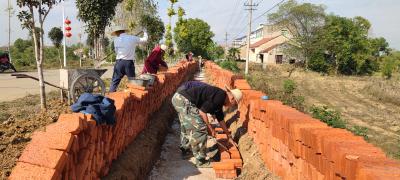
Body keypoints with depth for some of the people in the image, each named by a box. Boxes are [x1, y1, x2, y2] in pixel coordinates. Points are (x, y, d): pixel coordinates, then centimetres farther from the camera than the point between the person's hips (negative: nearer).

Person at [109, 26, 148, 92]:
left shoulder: (116, 40, 2)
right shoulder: (133, 38, 2)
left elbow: (116, 51, 13)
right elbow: (144, 39, 14)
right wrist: (145, 32, 34)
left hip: (119, 62, 0)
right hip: (129, 63, 0)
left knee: (115, 82, 6)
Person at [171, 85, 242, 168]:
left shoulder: (219, 99, 21)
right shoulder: (220, 96, -9)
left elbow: (220, 119, 33)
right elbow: (202, 111, -14)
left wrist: (229, 136, 40)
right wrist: (209, 128, -2)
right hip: (184, 101, -11)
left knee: (189, 126, 29)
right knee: (200, 128, -4)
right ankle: (201, 161, 8)